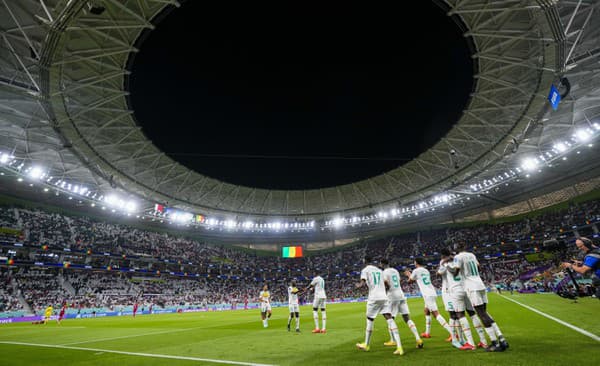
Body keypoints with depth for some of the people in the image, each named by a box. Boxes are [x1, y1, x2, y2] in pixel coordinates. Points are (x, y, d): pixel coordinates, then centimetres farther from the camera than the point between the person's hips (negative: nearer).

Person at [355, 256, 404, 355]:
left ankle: (366, 345, 26)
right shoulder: (380, 270, 18)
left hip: (373, 298, -4)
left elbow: (362, 283, -12)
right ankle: (399, 347, -13)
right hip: (384, 297, 4)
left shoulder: (365, 270, 1)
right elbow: (386, 285, 20)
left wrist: (358, 285, 8)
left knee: (369, 320, 11)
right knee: (390, 319, -2)